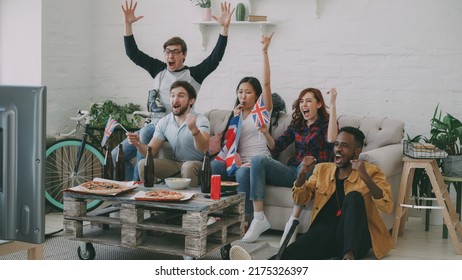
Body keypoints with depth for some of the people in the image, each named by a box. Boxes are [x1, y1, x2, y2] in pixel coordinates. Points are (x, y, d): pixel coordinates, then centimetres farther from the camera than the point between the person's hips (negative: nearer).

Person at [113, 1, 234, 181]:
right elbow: (133, 53, 10)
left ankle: (138, 181, -23)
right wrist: (128, 24, 0)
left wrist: (224, 27, -21)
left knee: (145, 132, -35)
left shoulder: (193, 74, 0)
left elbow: (215, 58, -12)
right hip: (155, 124, 6)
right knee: (116, 156, -3)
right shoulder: (159, 69, 12)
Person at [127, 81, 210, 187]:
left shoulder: (201, 120, -13)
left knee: (188, 166, -36)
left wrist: (194, 130, -48)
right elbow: (151, 151, 0)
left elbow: (204, 150, -29)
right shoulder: (163, 122, 3)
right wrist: (138, 144, -22)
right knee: (143, 164, -14)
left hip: (198, 164, -4)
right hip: (176, 163, 5)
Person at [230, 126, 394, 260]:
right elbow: (300, 199, 16)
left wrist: (365, 178, -20)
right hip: (325, 230, 2)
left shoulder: (371, 171, 8)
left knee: (354, 196, -29)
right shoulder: (322, 169, 20)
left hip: (356, 238, -1)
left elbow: (387, 206, -6)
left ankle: (349, 256, -43)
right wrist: (302, 174, -3)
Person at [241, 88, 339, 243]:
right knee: (258, 159, -19)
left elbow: (331, 139, -22)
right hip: (292, 172, 5)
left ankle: (293, 222, -35)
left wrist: (333, 105, -25)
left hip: (311, 175, -4)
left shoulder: (326, 123, 4)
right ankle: (259, 218, -27)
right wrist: (266, 133, -8)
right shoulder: (296, 124, 18)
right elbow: (276, 148, 12)